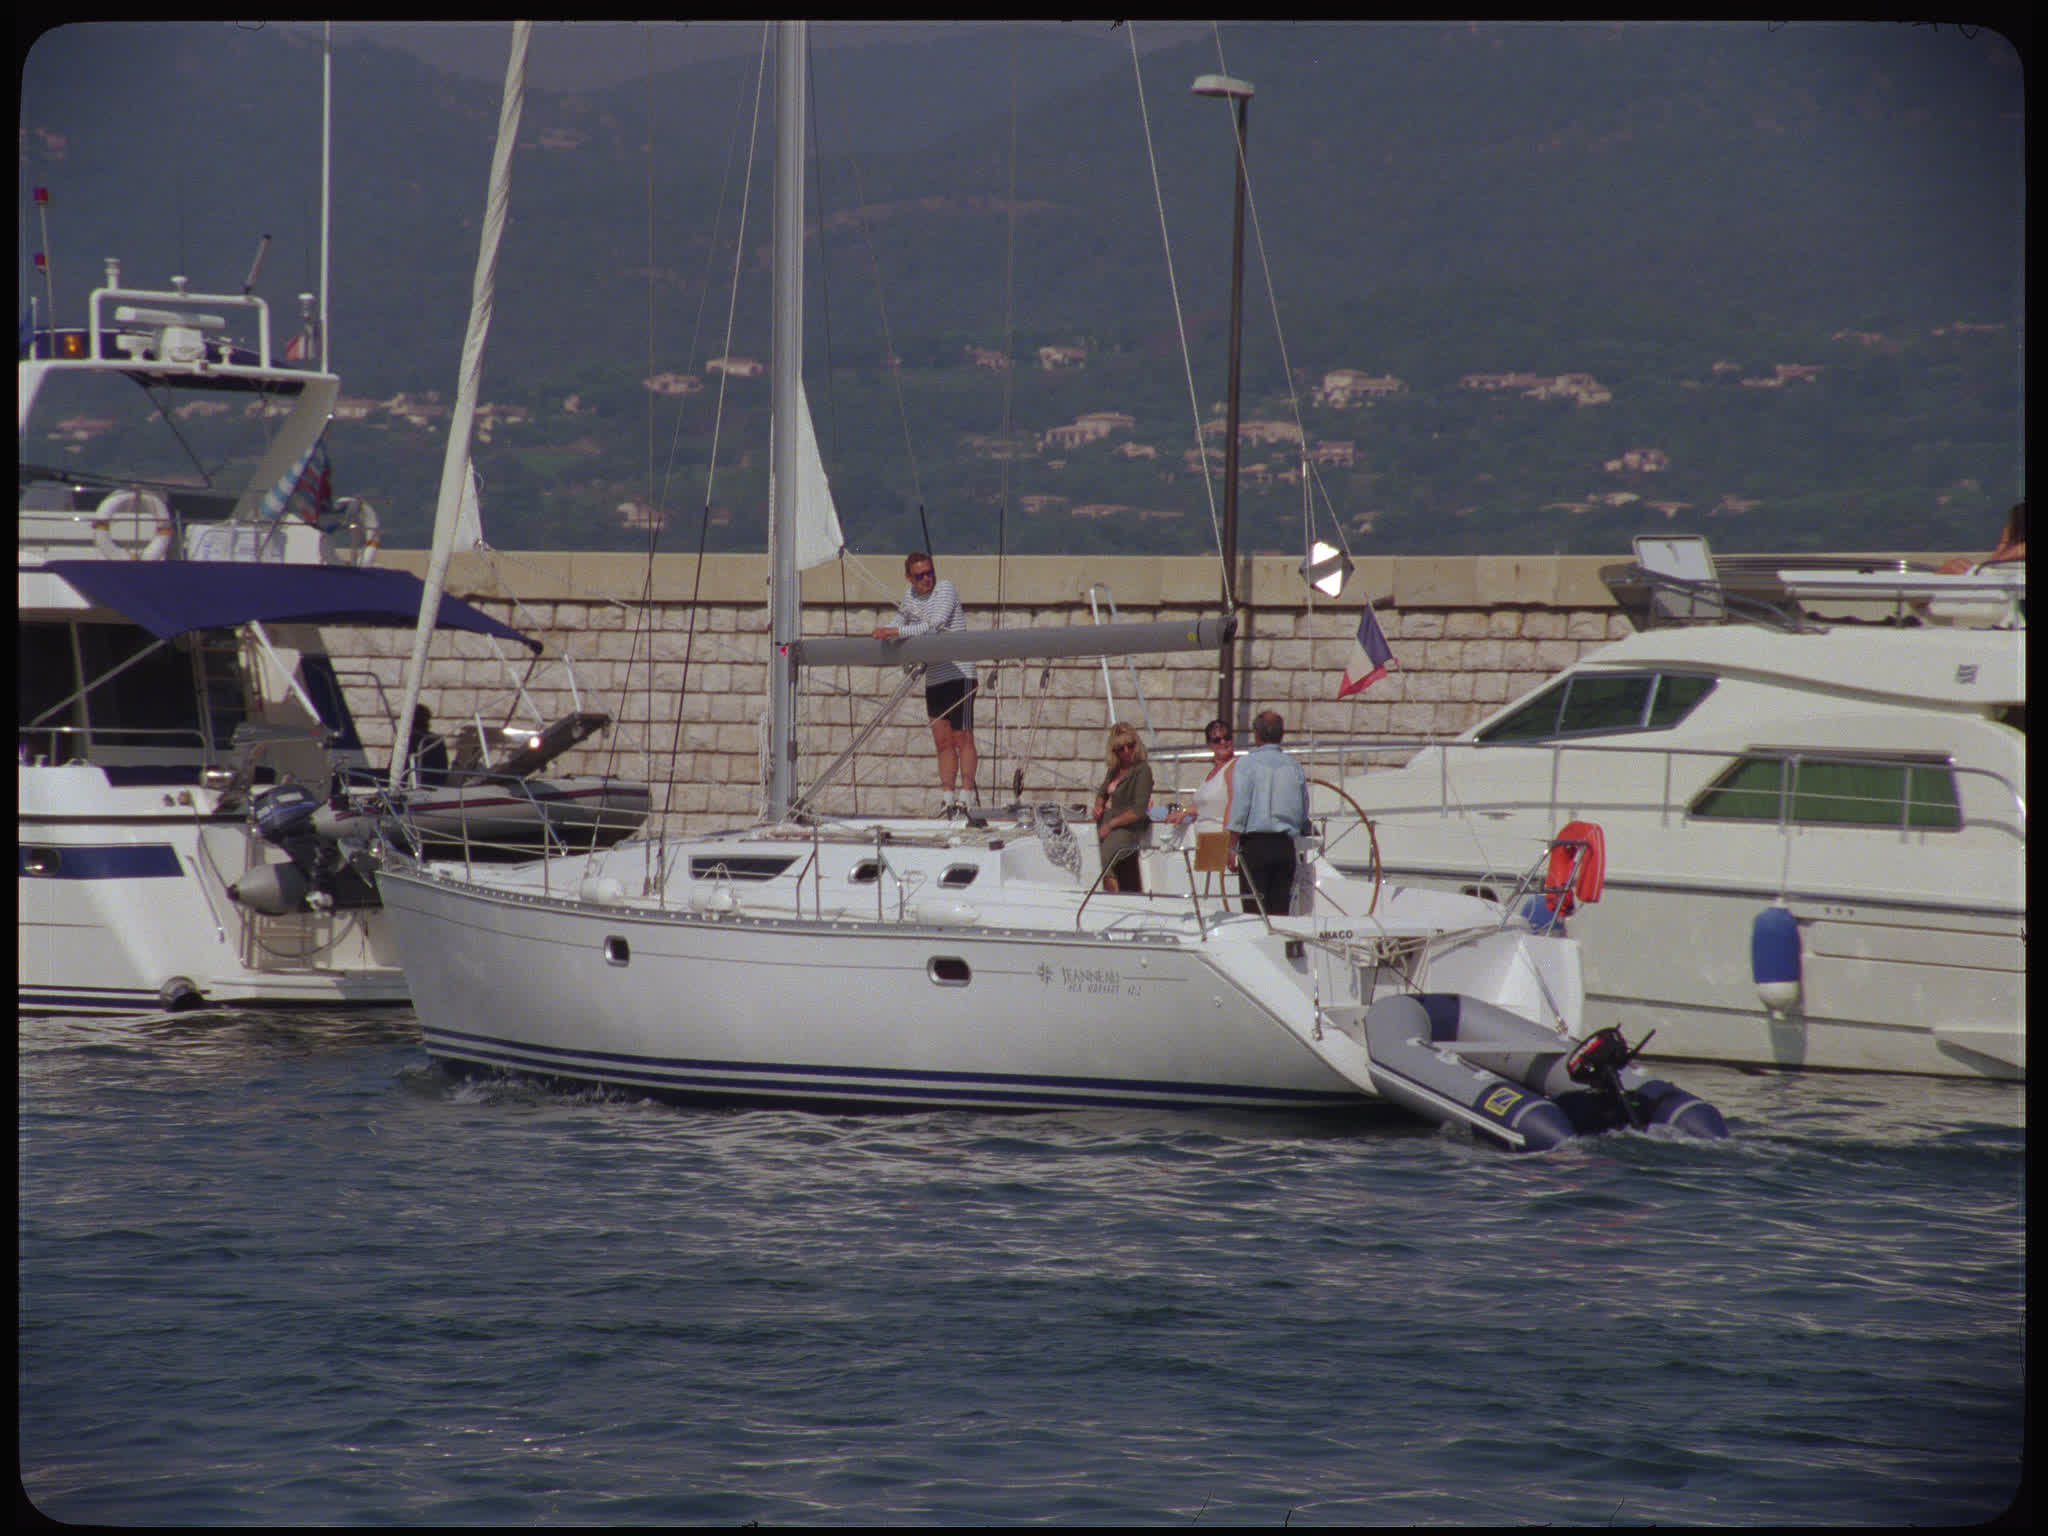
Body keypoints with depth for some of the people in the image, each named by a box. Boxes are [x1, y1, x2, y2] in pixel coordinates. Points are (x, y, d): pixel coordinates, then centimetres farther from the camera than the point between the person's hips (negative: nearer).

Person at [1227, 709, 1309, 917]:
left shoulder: (1247, 764, -4)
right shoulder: (1294, 766, 9)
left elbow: (1239, 809, -7)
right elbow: (1304, 813, 13)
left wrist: (1232, 847, -4)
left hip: (1255, 843, -4)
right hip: (1286, 845, 4)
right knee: (1280, 907, 5)